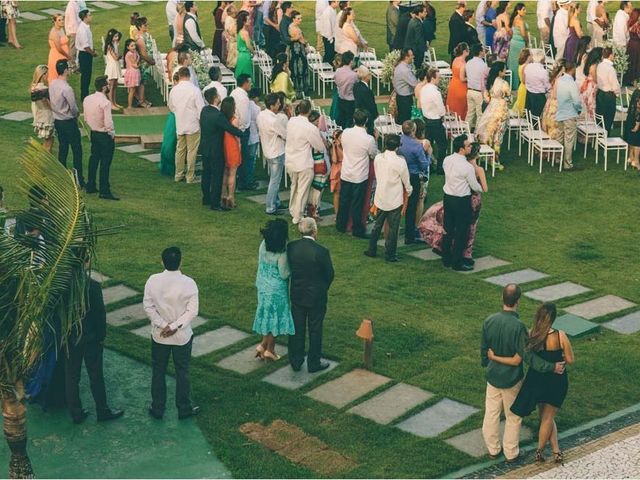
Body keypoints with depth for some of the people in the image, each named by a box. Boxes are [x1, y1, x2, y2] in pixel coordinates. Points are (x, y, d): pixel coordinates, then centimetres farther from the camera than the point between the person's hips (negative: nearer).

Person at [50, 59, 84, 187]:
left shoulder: (52, 84, -2)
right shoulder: (66, 88, -25)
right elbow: (73, 108, -21)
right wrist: (77, 114, 0)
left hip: (57, 120, 8)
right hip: (68, 122, -8)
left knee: (62, 148, 17)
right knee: (77, 150, 1)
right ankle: (79, 180, 2)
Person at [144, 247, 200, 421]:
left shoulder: (153, 280, -13)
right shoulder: (188, 283, -18)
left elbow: (148, 307, -11)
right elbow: (192, 311, -18)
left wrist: (163, 325, -10)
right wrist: (175, 326, -16)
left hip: (158, 335, 1)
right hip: (182, 336, -1)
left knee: (158, 372, 16)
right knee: (182, 372, 14)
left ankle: (157, 409, 25)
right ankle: (184, 409, 25)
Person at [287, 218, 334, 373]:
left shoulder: (291, 247, -10)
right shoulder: (321, 251, -22)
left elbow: (289, 268, 0)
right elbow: (330, 274, -10)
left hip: (296, 294, 4)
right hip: (316, 296, -4)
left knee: (297, 329, 16)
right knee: (315, 330, 11)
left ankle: (295, 361, 26)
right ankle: (314, 363, 21)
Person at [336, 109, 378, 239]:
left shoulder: (345, 133, -10)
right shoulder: (369, 139, -22)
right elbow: (374, 155, -6)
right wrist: (375, 139, 8)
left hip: (345, 174, 4)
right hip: (360, 176, -4)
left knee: (344, 200, 18)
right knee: (357, 204, 7)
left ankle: (341, 226, 30)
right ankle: (357, 230, 18)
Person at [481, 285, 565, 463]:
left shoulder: (489, 321, -11)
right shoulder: (518, 326, -27)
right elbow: (528, 355, -25)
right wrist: (551, 367, -19)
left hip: (493, 375, 4)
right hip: (512, 378, -4)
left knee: (491, 413, 19)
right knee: (513, 417, 15)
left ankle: (493, 449, 33)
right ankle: (511, 453, 27)